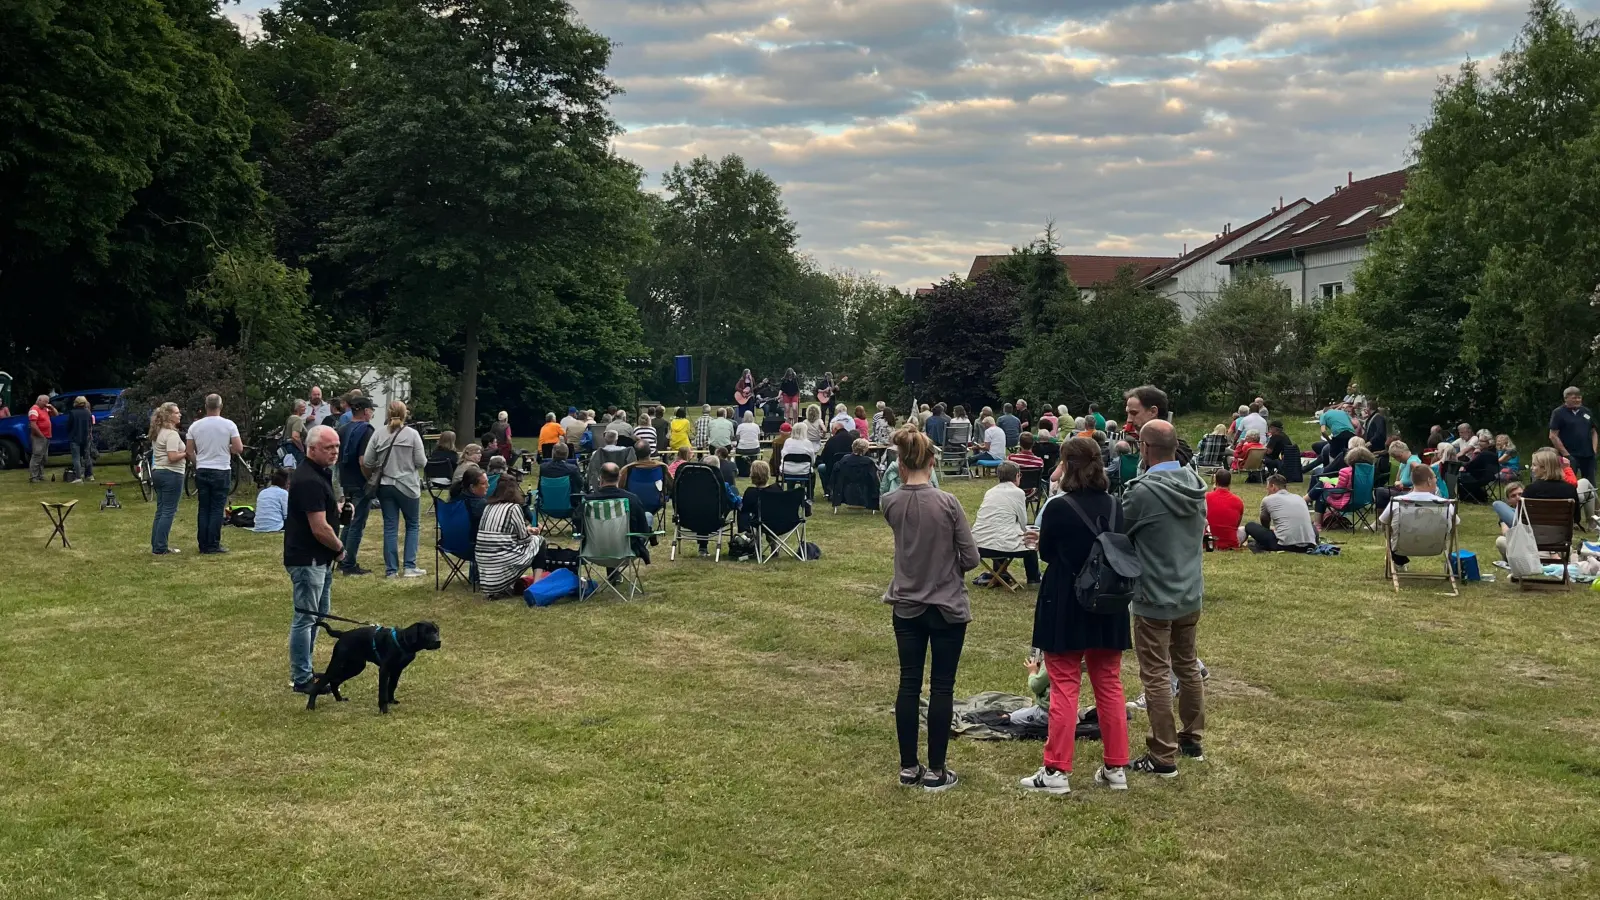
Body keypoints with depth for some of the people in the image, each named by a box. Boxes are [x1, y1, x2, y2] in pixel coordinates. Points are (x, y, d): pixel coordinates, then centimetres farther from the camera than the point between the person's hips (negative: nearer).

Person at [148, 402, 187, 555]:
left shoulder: (157, 432, 14)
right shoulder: (171, 434, -16)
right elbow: (172, 457, -24)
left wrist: (183, 452, 13)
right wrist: (186, 453, -9)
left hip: (157, 472, 10)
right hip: (171, 474, -10)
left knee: (161, 510, 14)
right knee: (168, 511, -6)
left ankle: (156, 546, 16)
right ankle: (160, 548, -6)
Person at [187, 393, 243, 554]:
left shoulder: (195, 426, 1)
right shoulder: (228, 425, -8)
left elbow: (190, 451, 6)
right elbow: (239, 449, -10)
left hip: (201, 471, 3)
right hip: (221, 471, -3)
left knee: (203, 509, 9)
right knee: (217, 509, -1)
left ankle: (203, 544, 10)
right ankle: (213, 545, -3)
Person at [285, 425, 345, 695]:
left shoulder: (320, 474, 12)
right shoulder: (309, 481, -21)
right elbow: (320, 529, -23)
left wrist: (337, 508, 9)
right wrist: (339, 547, -6)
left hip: (319, 560, 11)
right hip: (307, 560, -11)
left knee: (316, 616, 17)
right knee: (305, 618, -3)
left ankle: (303, 671, 27)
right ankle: (301, 680, 4)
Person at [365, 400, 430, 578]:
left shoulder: (378, 434, -4)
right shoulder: (412, 434, -10)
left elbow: (367, 462, -2)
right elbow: (421, 462, -9)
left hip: (385, 486, 3)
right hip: (408, 486, -3)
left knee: (390, 527, 8)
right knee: (413, 525, 11)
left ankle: (391, 569, 9)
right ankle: (410, 567, 6)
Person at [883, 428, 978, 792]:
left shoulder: (891, 504, -7)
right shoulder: (947, 503, -17)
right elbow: (971, 558, -10)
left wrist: (906, 480, 9)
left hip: (906, 607, 3)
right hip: (947, 608, -3)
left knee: (908, 685, 11)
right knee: (941, 688, 5)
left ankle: (908, 767, 18)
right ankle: (935, 771, 11)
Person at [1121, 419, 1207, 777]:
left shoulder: (1143, 492, -21)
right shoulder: (1195, 485, 3)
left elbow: (1115, 532, -10)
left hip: (1155, 599, -7)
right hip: (1190, 595, 8)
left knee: (1156, 676, 0)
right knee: (1188, 666, 19)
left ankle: (1163, 757, 4)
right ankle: (1192, 740, 31)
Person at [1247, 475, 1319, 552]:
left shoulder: (1268, 499, 11)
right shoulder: (1299, 498, 23)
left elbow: (1265, 524, 31)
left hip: (1285, 544, -3)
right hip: (1308, 545, 4)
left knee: (1249, 526, 16)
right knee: (1313, 527, 40)